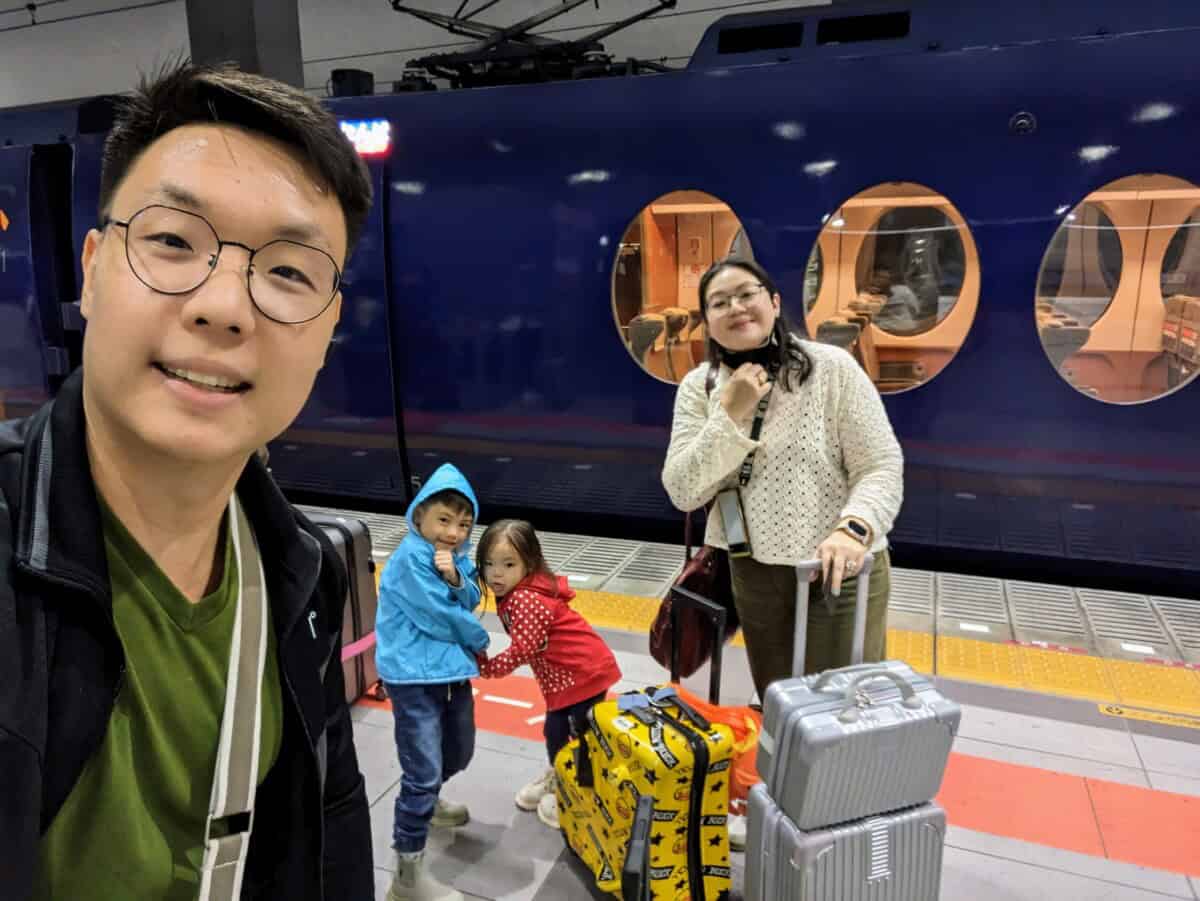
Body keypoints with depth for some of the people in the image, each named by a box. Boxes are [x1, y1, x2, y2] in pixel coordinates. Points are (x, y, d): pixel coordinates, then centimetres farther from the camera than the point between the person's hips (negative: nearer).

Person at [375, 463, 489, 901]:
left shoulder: (454, 552, 5)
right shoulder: (410, 557, -19)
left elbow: (470, 602, 0)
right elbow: (435, 615, -19)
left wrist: (455, 577, -21)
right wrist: (479, 641, -3)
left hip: (452, 671, 8)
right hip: (414, 677, -8)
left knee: (458, 753, 23)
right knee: (423, 770, -7)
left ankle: (427, 803, 52)